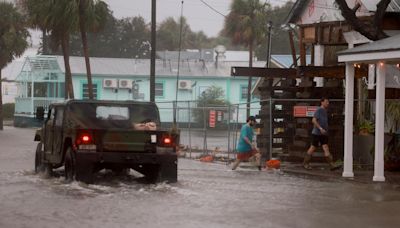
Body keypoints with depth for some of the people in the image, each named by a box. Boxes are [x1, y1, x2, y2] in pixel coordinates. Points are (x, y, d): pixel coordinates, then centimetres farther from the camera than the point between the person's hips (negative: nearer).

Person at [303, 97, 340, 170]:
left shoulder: (325, 111, 17)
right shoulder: (318, 110, -9)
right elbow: (314, 120, -19)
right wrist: (321, 129, -25)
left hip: (323, 134, 7)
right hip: (317, 133, -7)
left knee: (326, 148, -5)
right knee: (313, 148, 2)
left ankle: (332, 165, -17)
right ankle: (305, 163, 17)